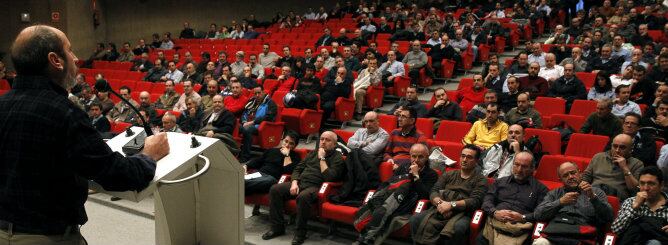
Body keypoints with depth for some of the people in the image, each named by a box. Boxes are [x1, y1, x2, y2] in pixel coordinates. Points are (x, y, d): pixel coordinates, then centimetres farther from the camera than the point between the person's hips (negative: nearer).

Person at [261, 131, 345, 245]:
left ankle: (300, 232, -21)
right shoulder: (313, 153, 21)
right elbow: (298, 168, 19)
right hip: (300, 183, 7)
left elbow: (329, 177, -13)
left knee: (303, 196, -39)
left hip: (315, 187, -7)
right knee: (275, 189, -13)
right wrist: (294, 183, 0)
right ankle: (277, 227, -5)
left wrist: (322, 158, -8)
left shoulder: (337, 158, 2)